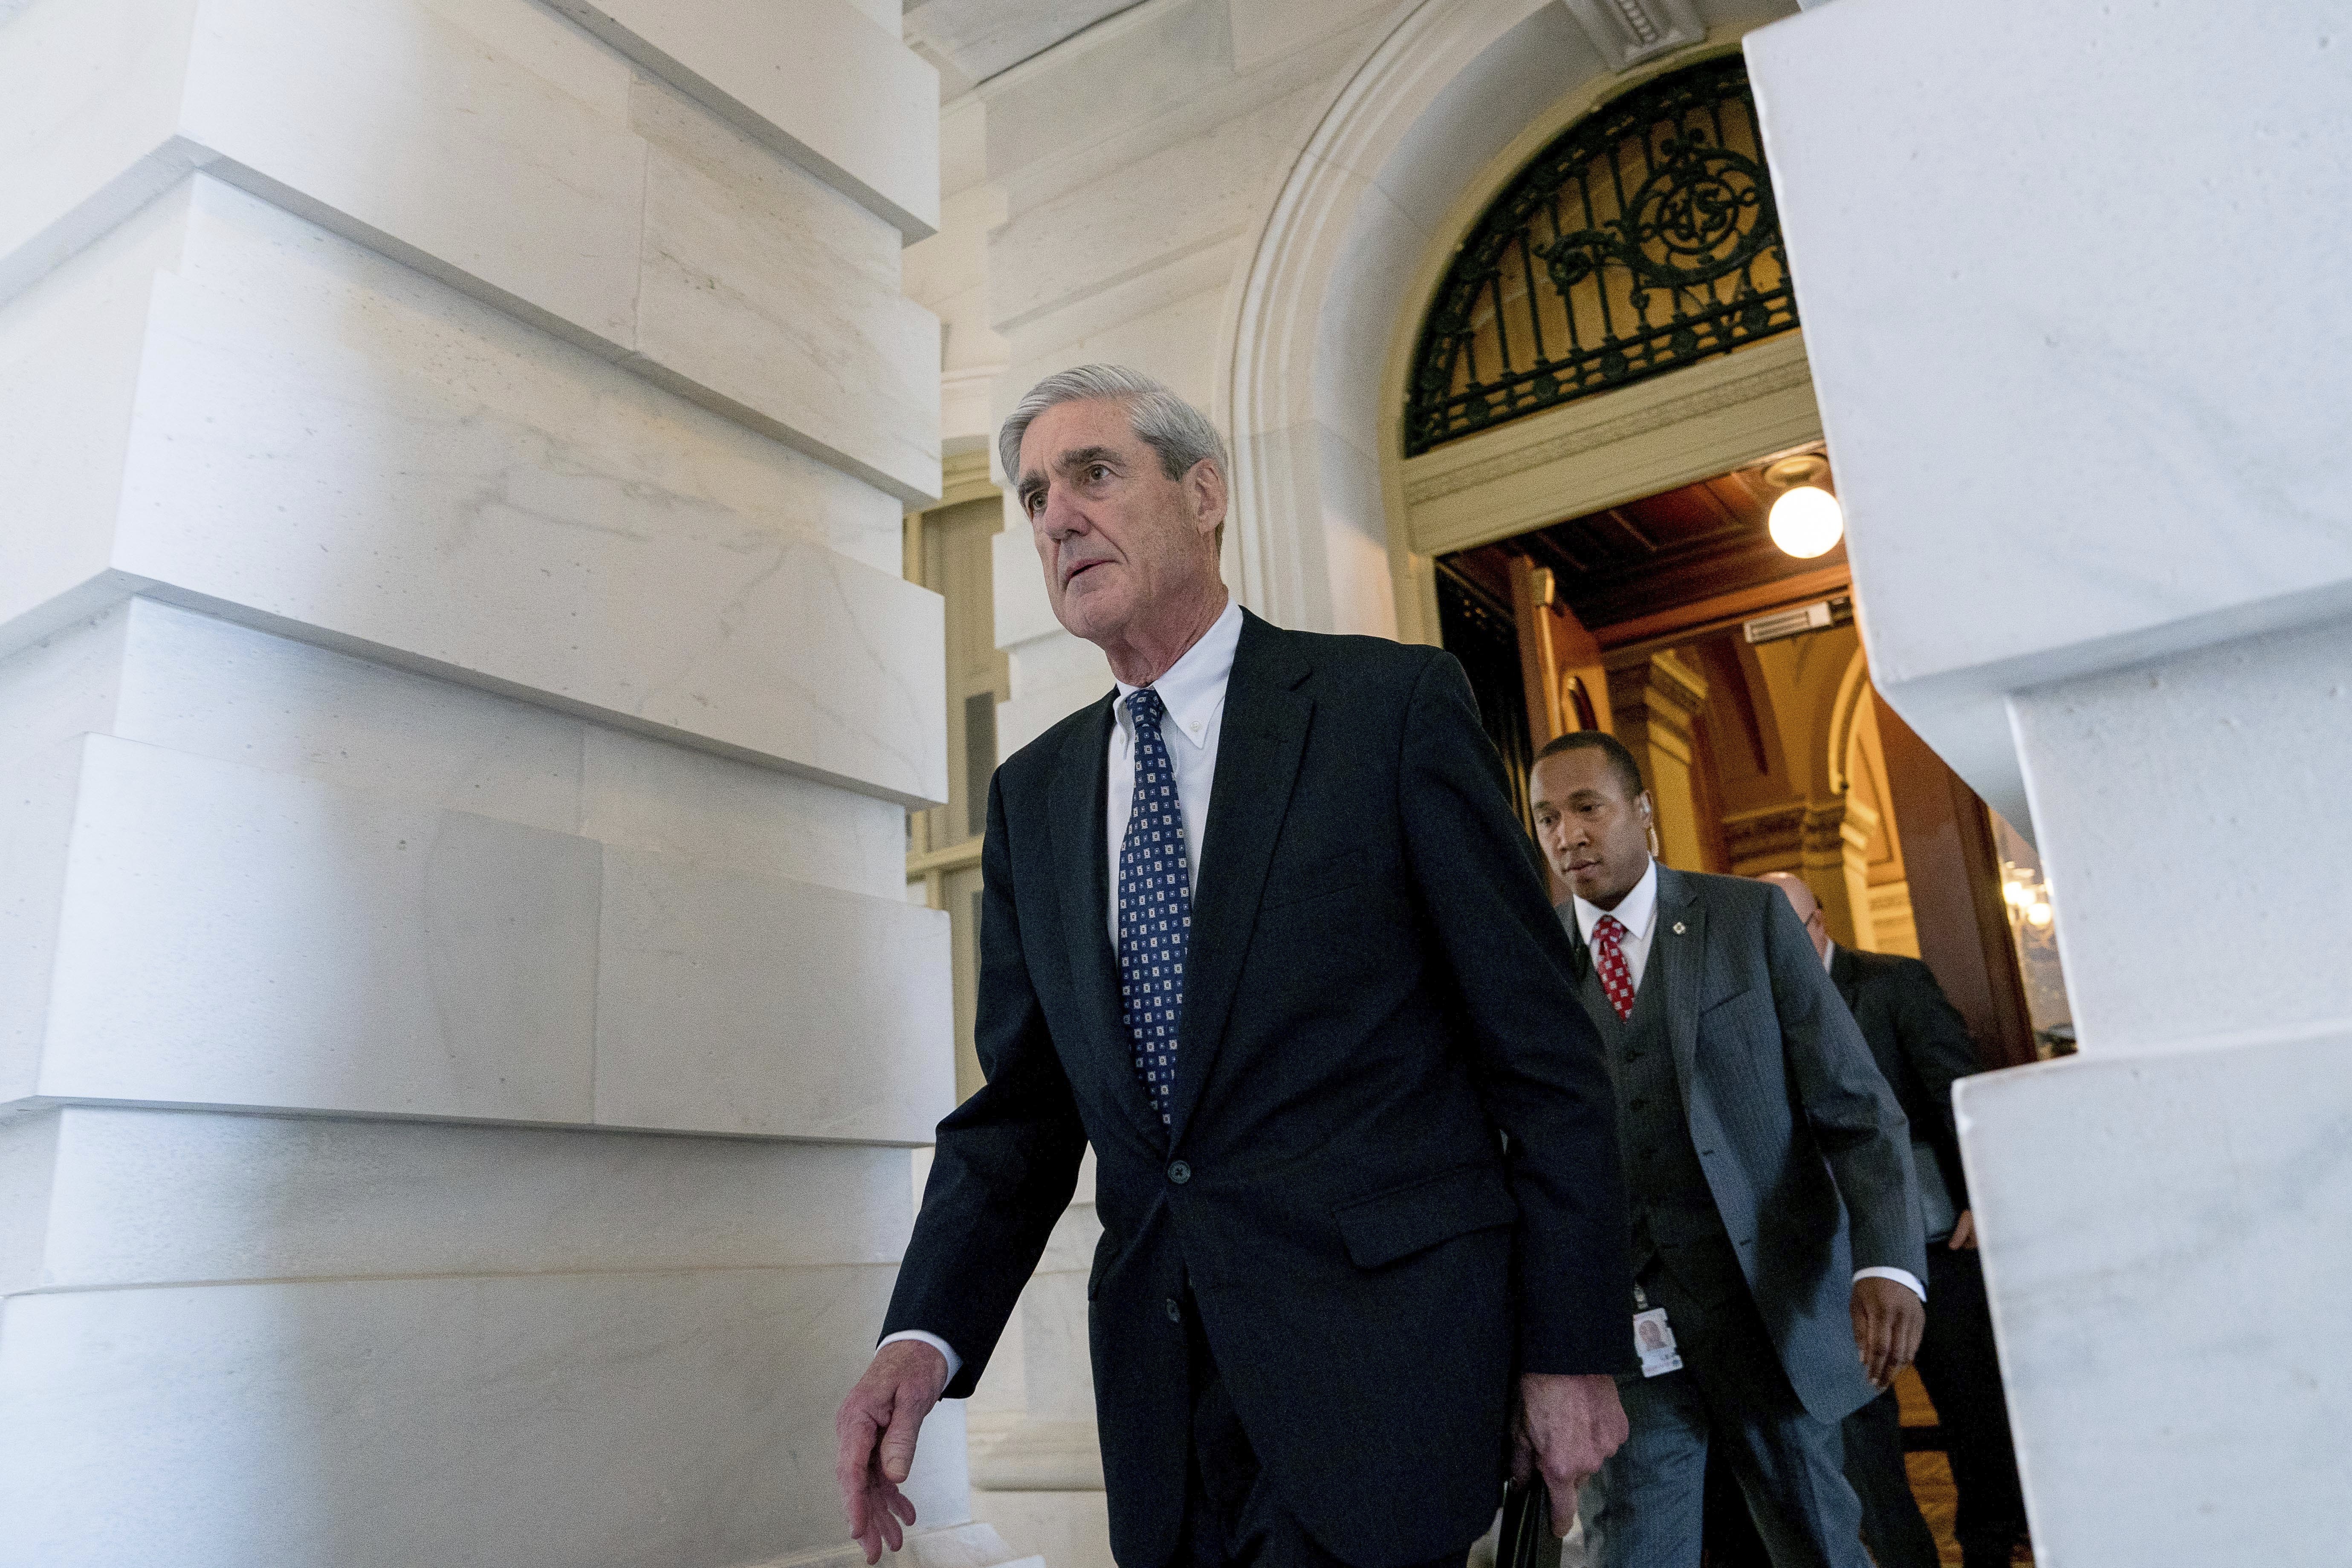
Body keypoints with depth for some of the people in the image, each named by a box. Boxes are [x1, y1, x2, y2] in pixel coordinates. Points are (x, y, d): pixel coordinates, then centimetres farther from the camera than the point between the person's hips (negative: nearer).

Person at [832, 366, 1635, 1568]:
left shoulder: (1394, 703, -4)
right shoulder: (1032, 794, 10)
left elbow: (1542, 1047, -5)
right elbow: (1021, 1104, 9)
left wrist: (1575, 1345, -5)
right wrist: (926, 1337, -6)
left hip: (1382, 1332, -4)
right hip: (1163, 1371, 5)